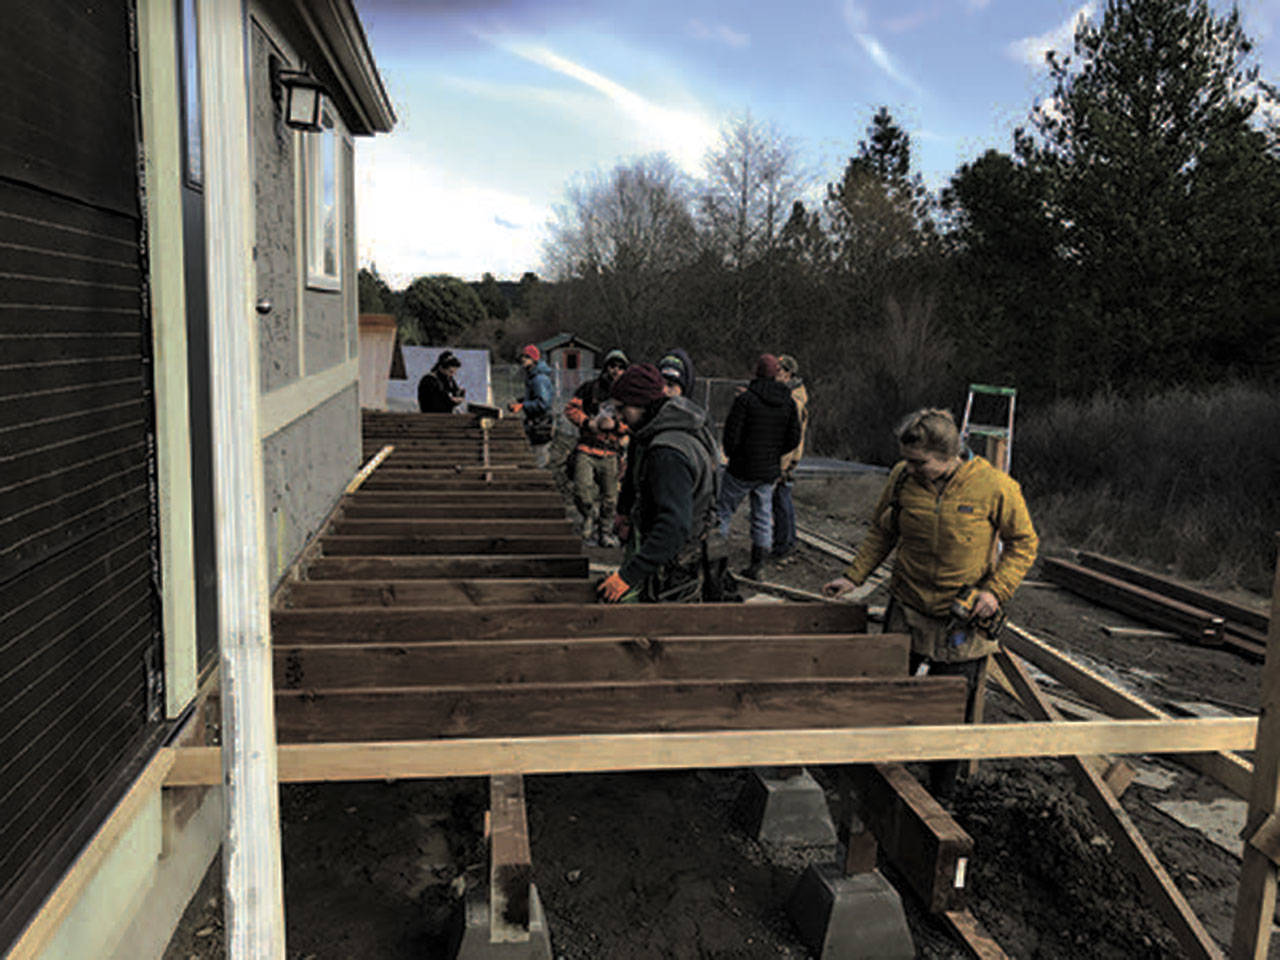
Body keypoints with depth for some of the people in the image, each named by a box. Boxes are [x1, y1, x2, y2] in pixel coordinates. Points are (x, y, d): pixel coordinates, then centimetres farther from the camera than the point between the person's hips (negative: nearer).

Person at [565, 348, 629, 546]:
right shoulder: (589, 388, 5)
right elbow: (571, 408, 5)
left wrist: (615, 425, -13)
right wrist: (587, 422, -11)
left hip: (610, 453, 1)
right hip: (586, 449, -1)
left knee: (609, 497, 6)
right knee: (581, 490, -16)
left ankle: (606, 532, 24)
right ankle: (590, 518, 11)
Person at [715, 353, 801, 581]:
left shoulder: (745, 399, -14)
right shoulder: (789, 402, 0)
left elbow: (731, 436, -15)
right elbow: (794, 439, 2)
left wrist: (732, 454, 5)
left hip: (742, 469, -4)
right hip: (769, 471, 4)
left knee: (723, 511, 9)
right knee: (762, 517, 12)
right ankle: (755, 566, 13)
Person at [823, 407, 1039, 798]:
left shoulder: (994, 487, -17)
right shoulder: (902, 478, -9)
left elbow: (1023, 543, -4)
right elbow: (882, 532, 7)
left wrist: (996, 590, -16)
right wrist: (854, 576, 0)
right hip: (906, 611, 3)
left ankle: (940, 798, 31)